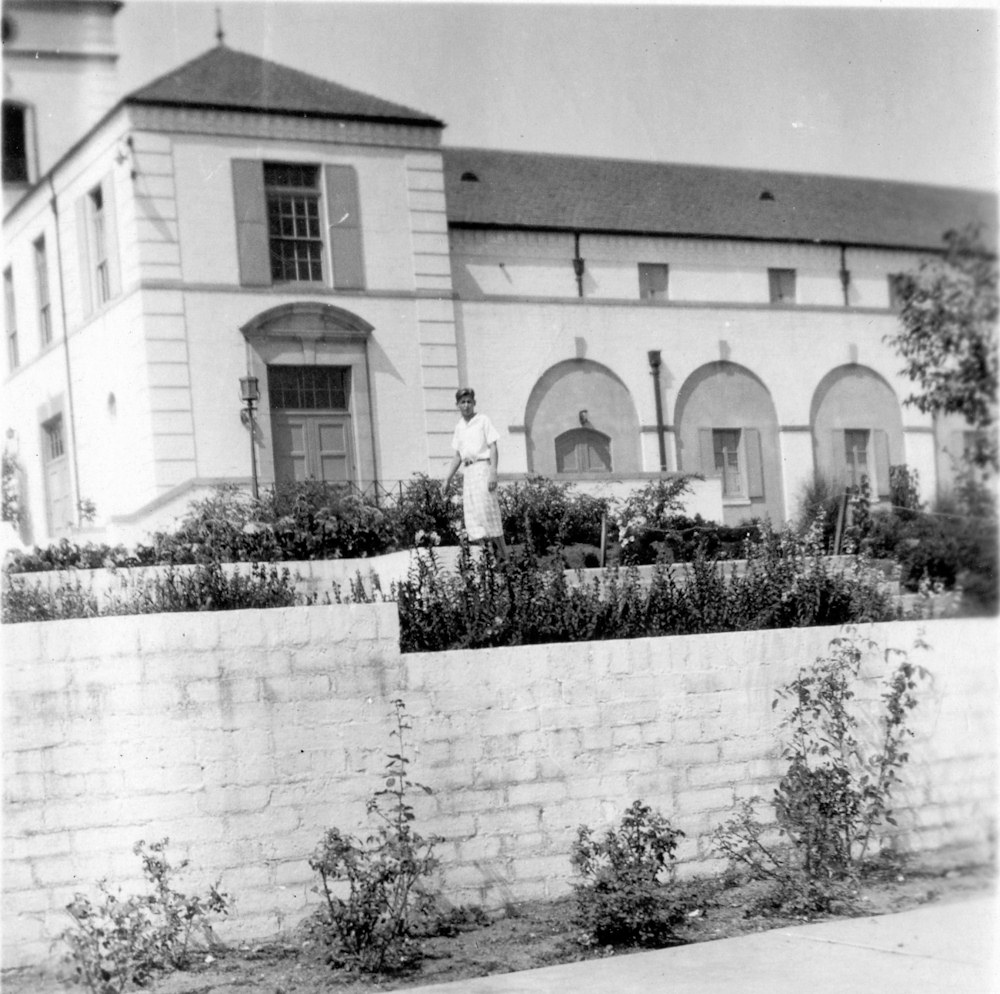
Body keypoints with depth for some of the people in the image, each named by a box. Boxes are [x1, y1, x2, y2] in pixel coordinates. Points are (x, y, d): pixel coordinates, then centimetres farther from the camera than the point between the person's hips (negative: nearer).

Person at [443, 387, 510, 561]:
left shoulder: (483, 421, -1)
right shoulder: (459, 427, 16)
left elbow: (493, 448, -6)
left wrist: (493, 473, -16)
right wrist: (448, 478, 15)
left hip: (482, 467, -6)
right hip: (467, 471, 6)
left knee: (486, 509, -13)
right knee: (472, 514, 0)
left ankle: (505, 554, -8)